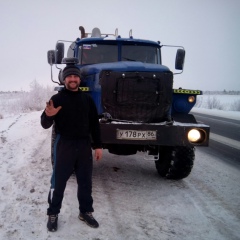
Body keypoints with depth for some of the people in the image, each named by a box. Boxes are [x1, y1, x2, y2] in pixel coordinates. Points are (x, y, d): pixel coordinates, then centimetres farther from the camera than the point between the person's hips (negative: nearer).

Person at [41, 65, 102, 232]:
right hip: (64, 145, -3)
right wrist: (48, 116, -31)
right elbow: (45, 125, -8)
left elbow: (94, 123, 11)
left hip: (84, 145, 3)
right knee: (58, 181, 3)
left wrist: (98, 146, 6)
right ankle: (53, 214, 18)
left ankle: (86, 212, 26)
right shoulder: (57, 98, -2)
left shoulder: (87, 99, 8)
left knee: (85, 181, 11)